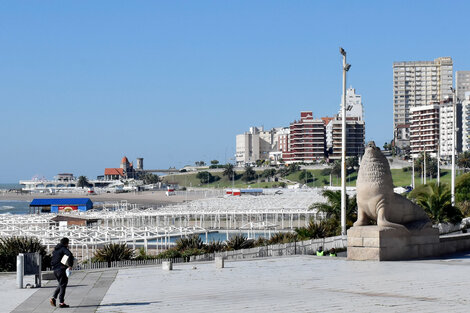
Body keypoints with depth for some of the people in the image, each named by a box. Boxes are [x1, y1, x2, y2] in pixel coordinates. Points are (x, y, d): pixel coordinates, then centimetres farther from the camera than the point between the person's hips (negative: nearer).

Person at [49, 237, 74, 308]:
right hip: (62, 269, -8)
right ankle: (61, 303, 0)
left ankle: (53, 298, 10)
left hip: (55, 270, 8)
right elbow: (70, 255, -29)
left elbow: (52, 261, 24)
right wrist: (70, 265, -24)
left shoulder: (55, 249, 16)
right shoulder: (64, 249, -10)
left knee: (61, 284, 23)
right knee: (63, 285, 0)